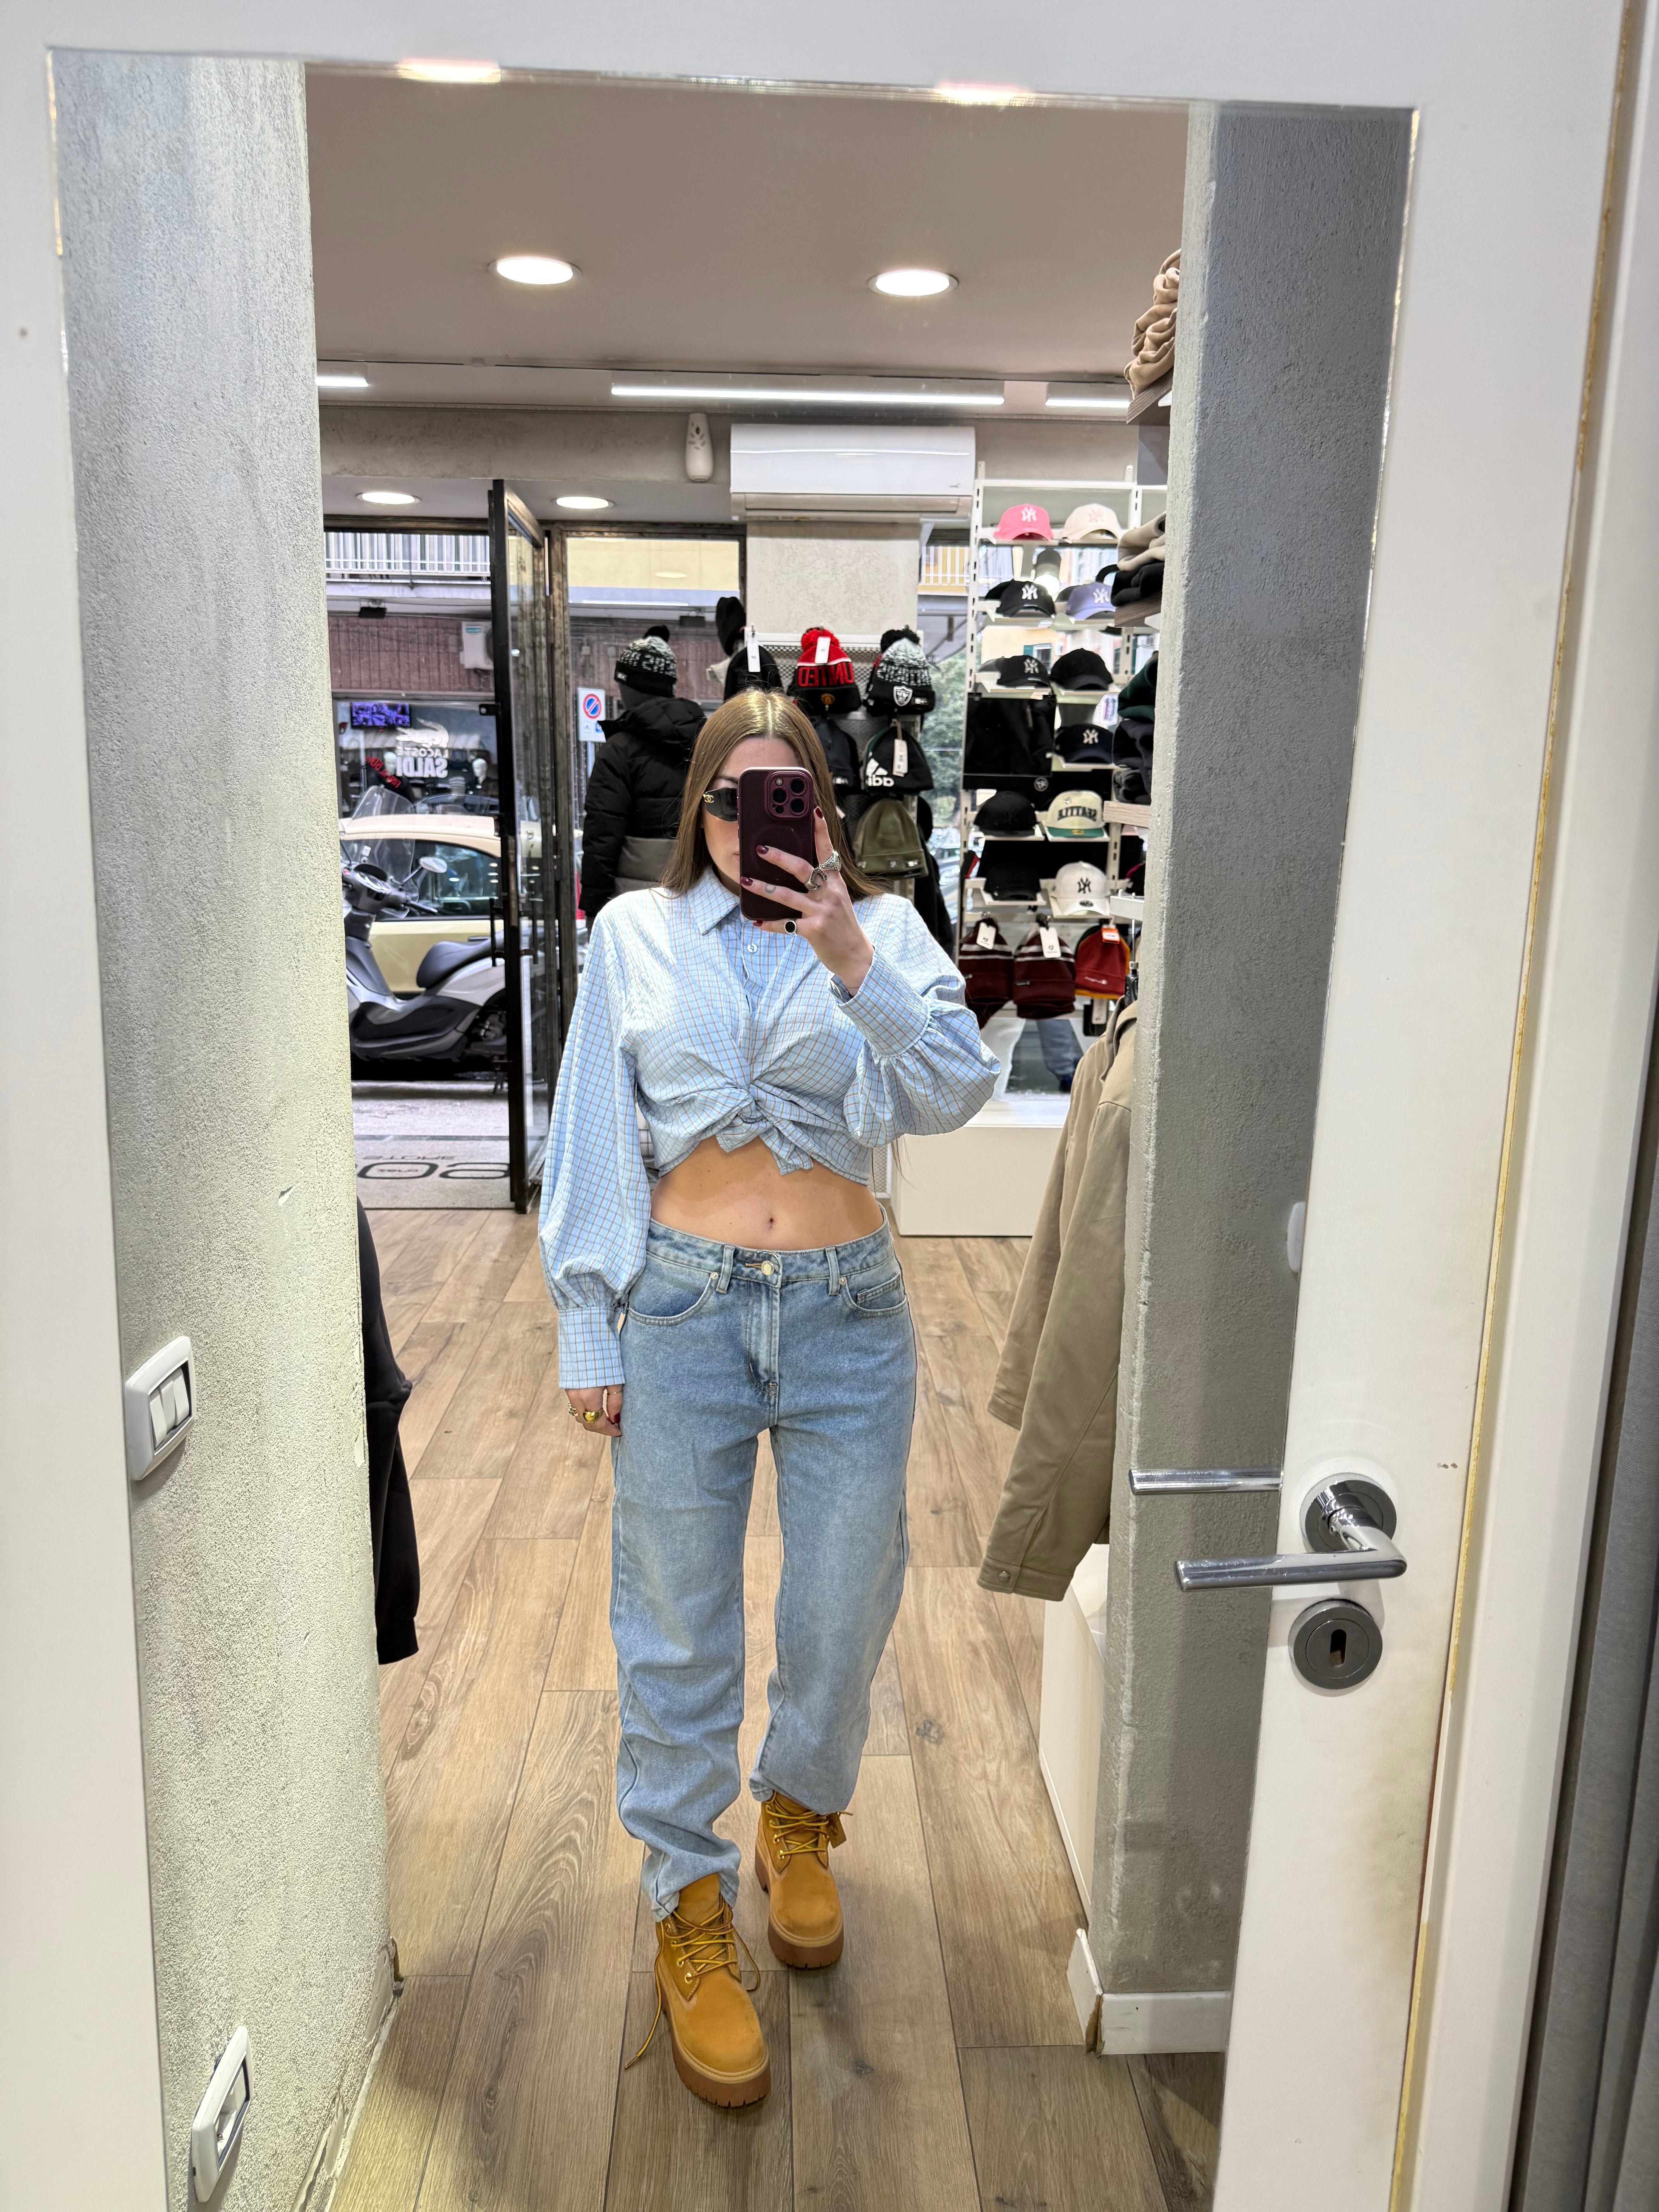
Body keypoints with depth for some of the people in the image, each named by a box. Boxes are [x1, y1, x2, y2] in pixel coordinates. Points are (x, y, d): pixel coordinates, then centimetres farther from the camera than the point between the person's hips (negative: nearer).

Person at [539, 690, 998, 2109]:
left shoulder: (880, 931, 4)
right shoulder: (636, 936, 5)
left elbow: (957, 1093, -10)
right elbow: (592, 1138, 5)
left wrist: (854, 967, -22)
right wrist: (588, 1328, 2)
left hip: (847, 1311, 1)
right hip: (683, 1306, 0)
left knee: (844, 1608, 12)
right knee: (679, 1625, 8)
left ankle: (801, 1811, 43)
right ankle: (692, 1908, 30)